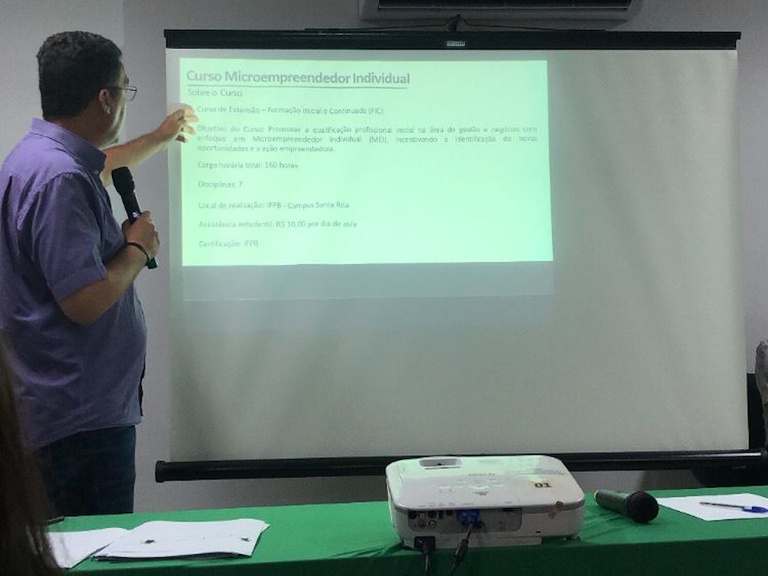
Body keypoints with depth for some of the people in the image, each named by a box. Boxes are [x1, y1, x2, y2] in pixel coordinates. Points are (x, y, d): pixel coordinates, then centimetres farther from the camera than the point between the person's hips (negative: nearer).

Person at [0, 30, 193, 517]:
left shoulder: (45, 154, 10)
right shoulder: (58, 179, -23)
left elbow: (101, 163, 35)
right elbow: (86, 302, -28)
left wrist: (161, 138, 47)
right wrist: (139, 248, -10)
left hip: (78, 409, 11)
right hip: (81, 420, -11)